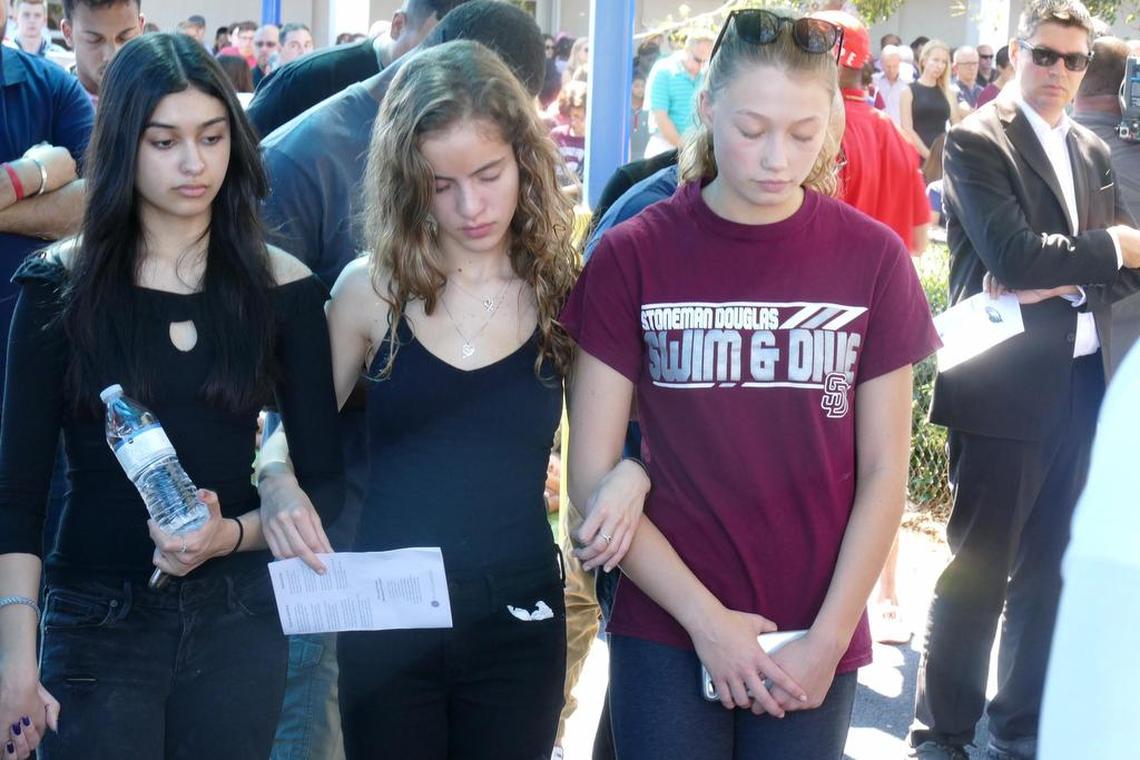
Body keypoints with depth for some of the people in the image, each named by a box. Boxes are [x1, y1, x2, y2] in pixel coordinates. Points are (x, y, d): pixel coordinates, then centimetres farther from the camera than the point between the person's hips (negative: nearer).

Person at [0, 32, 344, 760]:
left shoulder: (283, 287, -1)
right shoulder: (60, 285, -4)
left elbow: (324, 479, 2)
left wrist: (231, 535, -16)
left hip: (238, 616, 2)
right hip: (94, 618, -1)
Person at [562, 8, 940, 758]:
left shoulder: (873, 258, -2)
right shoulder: (632, 257, -6)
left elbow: (884, 472, 1)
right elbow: (593, 474, -5)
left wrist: (829, 641, -6)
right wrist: (706, 619, -10)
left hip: (816, 644, 1)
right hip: (667, 635, -1)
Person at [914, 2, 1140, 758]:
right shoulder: (976, 141, -6)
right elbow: (1016, 255, -18)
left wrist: (1069, 278, -10)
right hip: (1006, 384, -6)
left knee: (1048, 570, 13)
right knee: (978, 572, 0)